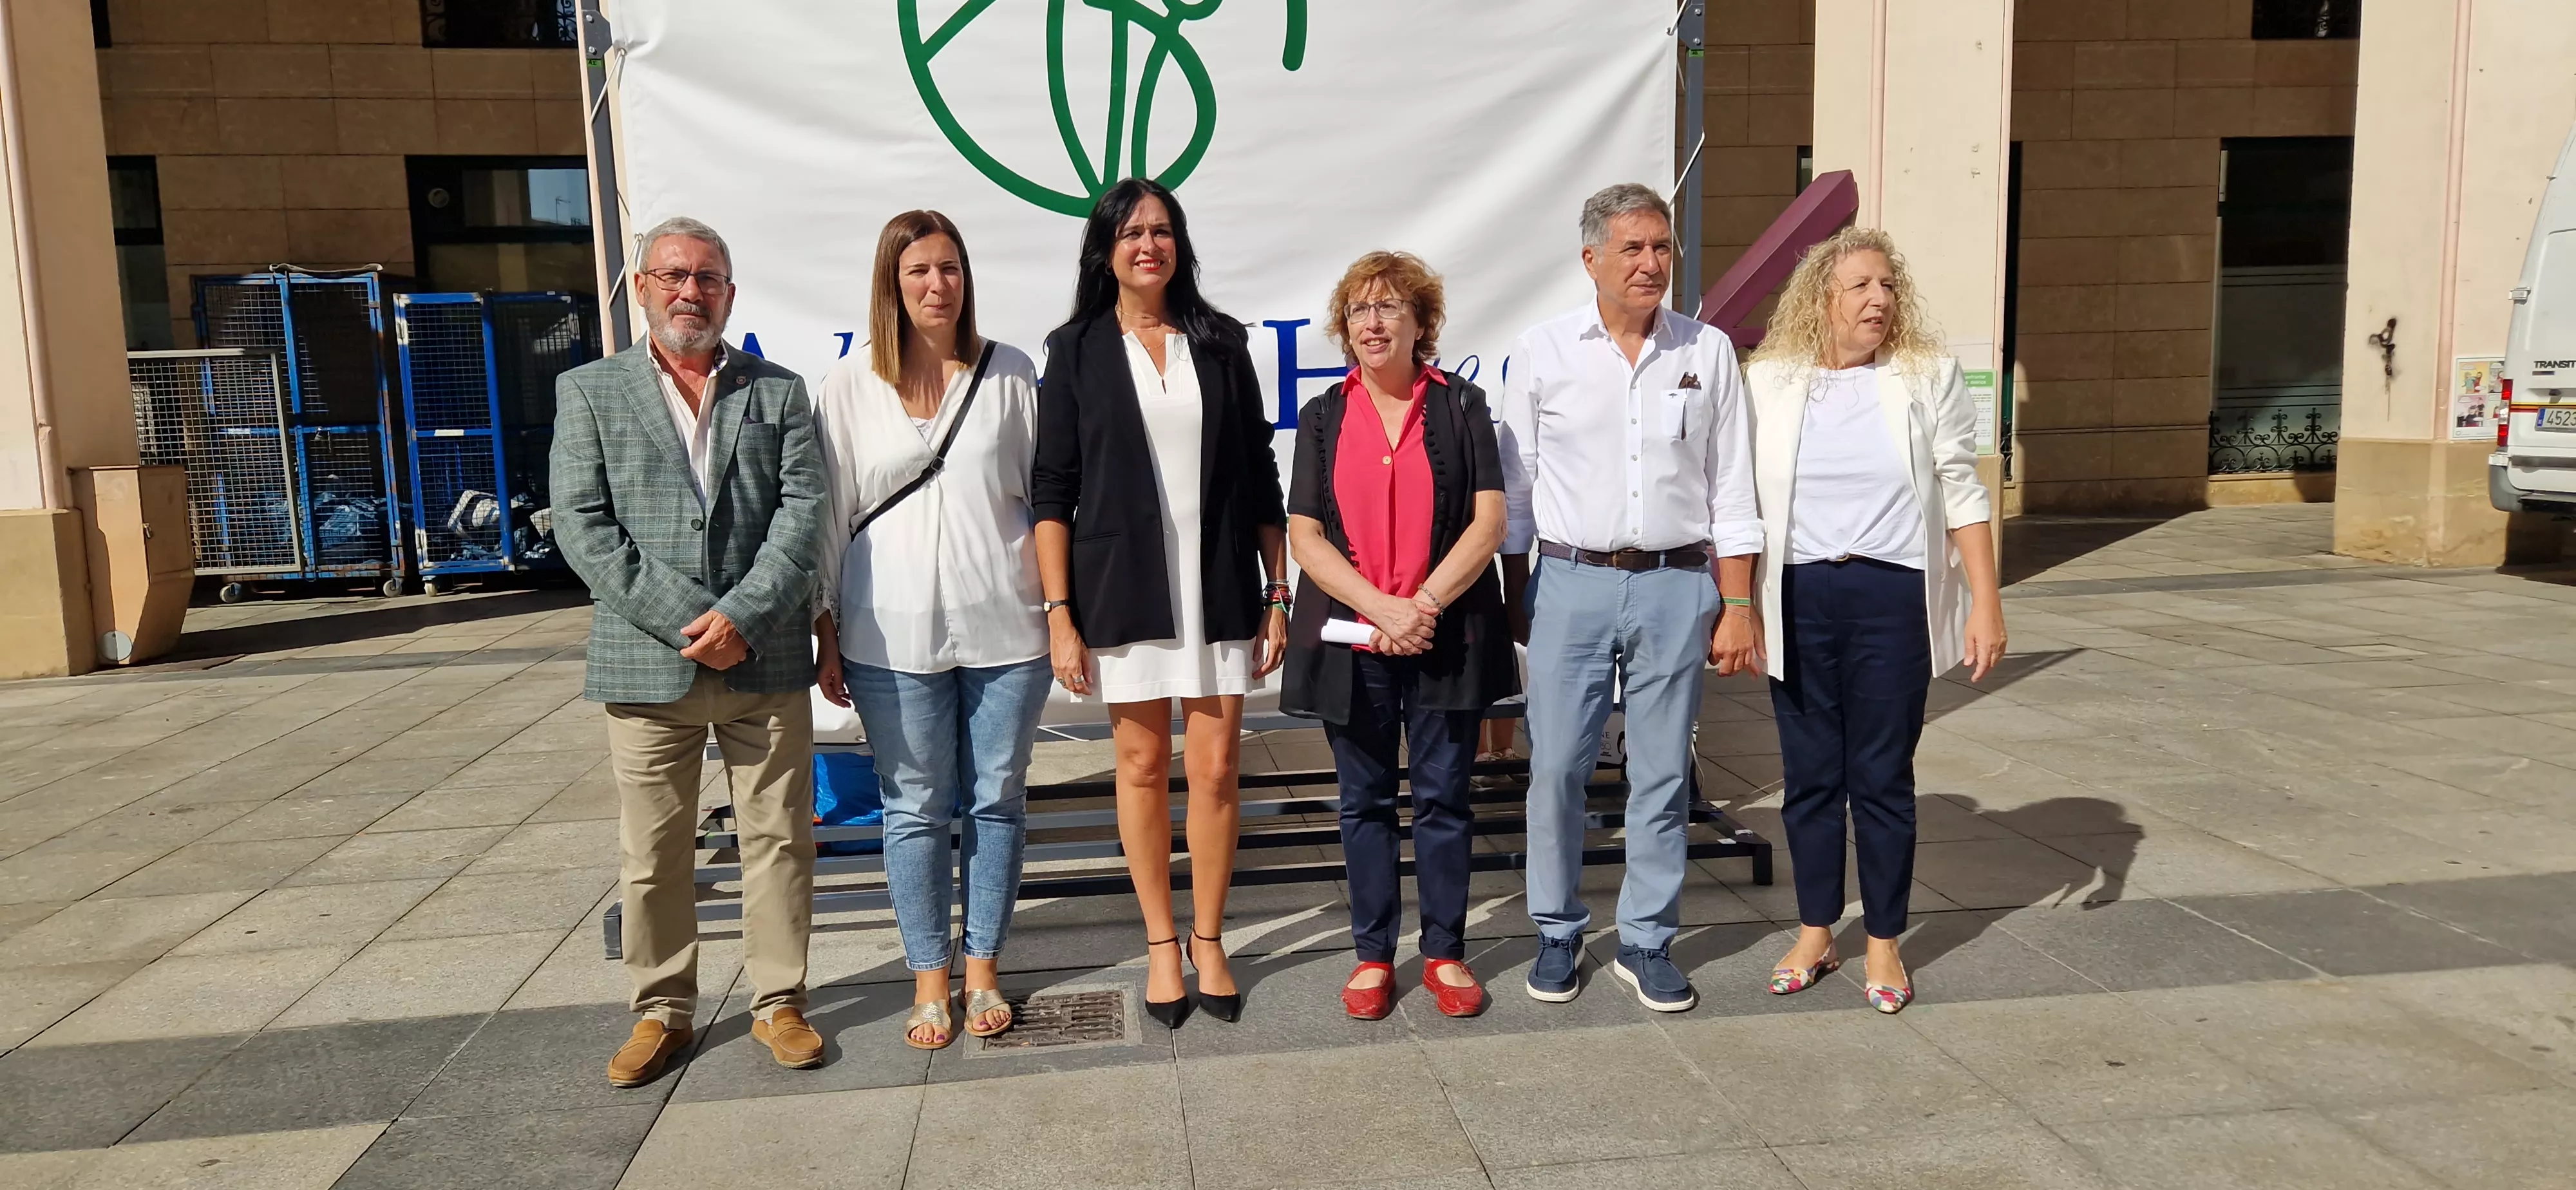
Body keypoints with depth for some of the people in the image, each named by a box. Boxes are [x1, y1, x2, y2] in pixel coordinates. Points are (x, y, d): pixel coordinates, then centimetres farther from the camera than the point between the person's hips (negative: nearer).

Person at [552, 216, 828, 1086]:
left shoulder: (778, 392, 10)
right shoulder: (589, 392, 8)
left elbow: (803, 510, -1)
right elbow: (582, 525, -2)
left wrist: (742, 615, -14)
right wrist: (686, 621, -12)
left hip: (765, 661, 1)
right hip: (647, 663, 0)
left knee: (779, 837, 7)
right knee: (653, 852, 8)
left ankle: (779, 1001, 21)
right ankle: (662, 1010, 23)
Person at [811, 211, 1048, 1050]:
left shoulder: (1010, 375, 4)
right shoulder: (850, 385, 3)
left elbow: (1045, 494, 7)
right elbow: (830, 515, 4)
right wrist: (826, 636, 3)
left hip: (1004, 629, 1)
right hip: (893, 635, 0)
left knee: (998, 799, 8)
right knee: (916, 807, 7)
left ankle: (983, 968, 24)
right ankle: (928, 979, 20)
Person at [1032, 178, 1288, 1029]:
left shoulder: (1221, 344, 8)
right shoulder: (1077, 350, 4)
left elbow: (1260, 478, 8)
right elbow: (1051, 491, 0)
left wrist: (1277, 593, 4)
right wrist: (1059, 613, -7)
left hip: (1218, 588, 1)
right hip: (1122, 590, -1)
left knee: (1216, 767, 1)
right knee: (1142, 765, 6)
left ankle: (1209, 941, 18)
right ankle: (1161, 944, 21)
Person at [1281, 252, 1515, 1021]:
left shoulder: (1461, 407, 4)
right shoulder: (1323, 417, 8)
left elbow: (1488, 523, -4)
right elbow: (1305, 537, 0)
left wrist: (1424, 605, -14)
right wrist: (1382, 608, -13)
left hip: (1446, 636, -1)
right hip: (1350, 638, 1)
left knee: (1443, 797, 5)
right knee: (1365, 801, 9)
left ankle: (1445, 952, 18)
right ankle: (1373, 955, 20)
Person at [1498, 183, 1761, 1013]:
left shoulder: (1708, 352, 6)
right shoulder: (1542, 352, 2)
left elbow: (1731, 489, 7)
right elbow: (1514, 488, 6)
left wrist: (1737, 605, 3)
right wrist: (1512, 599, 4)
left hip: (1677, 583, 1)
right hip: (1570, 581, -1)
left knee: (1663, 774, 7)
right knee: (1555, 768, 2)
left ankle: (1646, 942, 21)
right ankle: (1558, 934, 20)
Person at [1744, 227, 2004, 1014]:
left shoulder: (1928, 376, 3)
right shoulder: (1769, 381, 4)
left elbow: (1962, 493, 2)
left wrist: (1986, 602, -4)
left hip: (1893, 597, -1)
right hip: (1797, 597, 1)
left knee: (1883, 776, 5)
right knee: (1809, 773, 9)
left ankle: (1885, 945, 19)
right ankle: (1815, 935, 23)